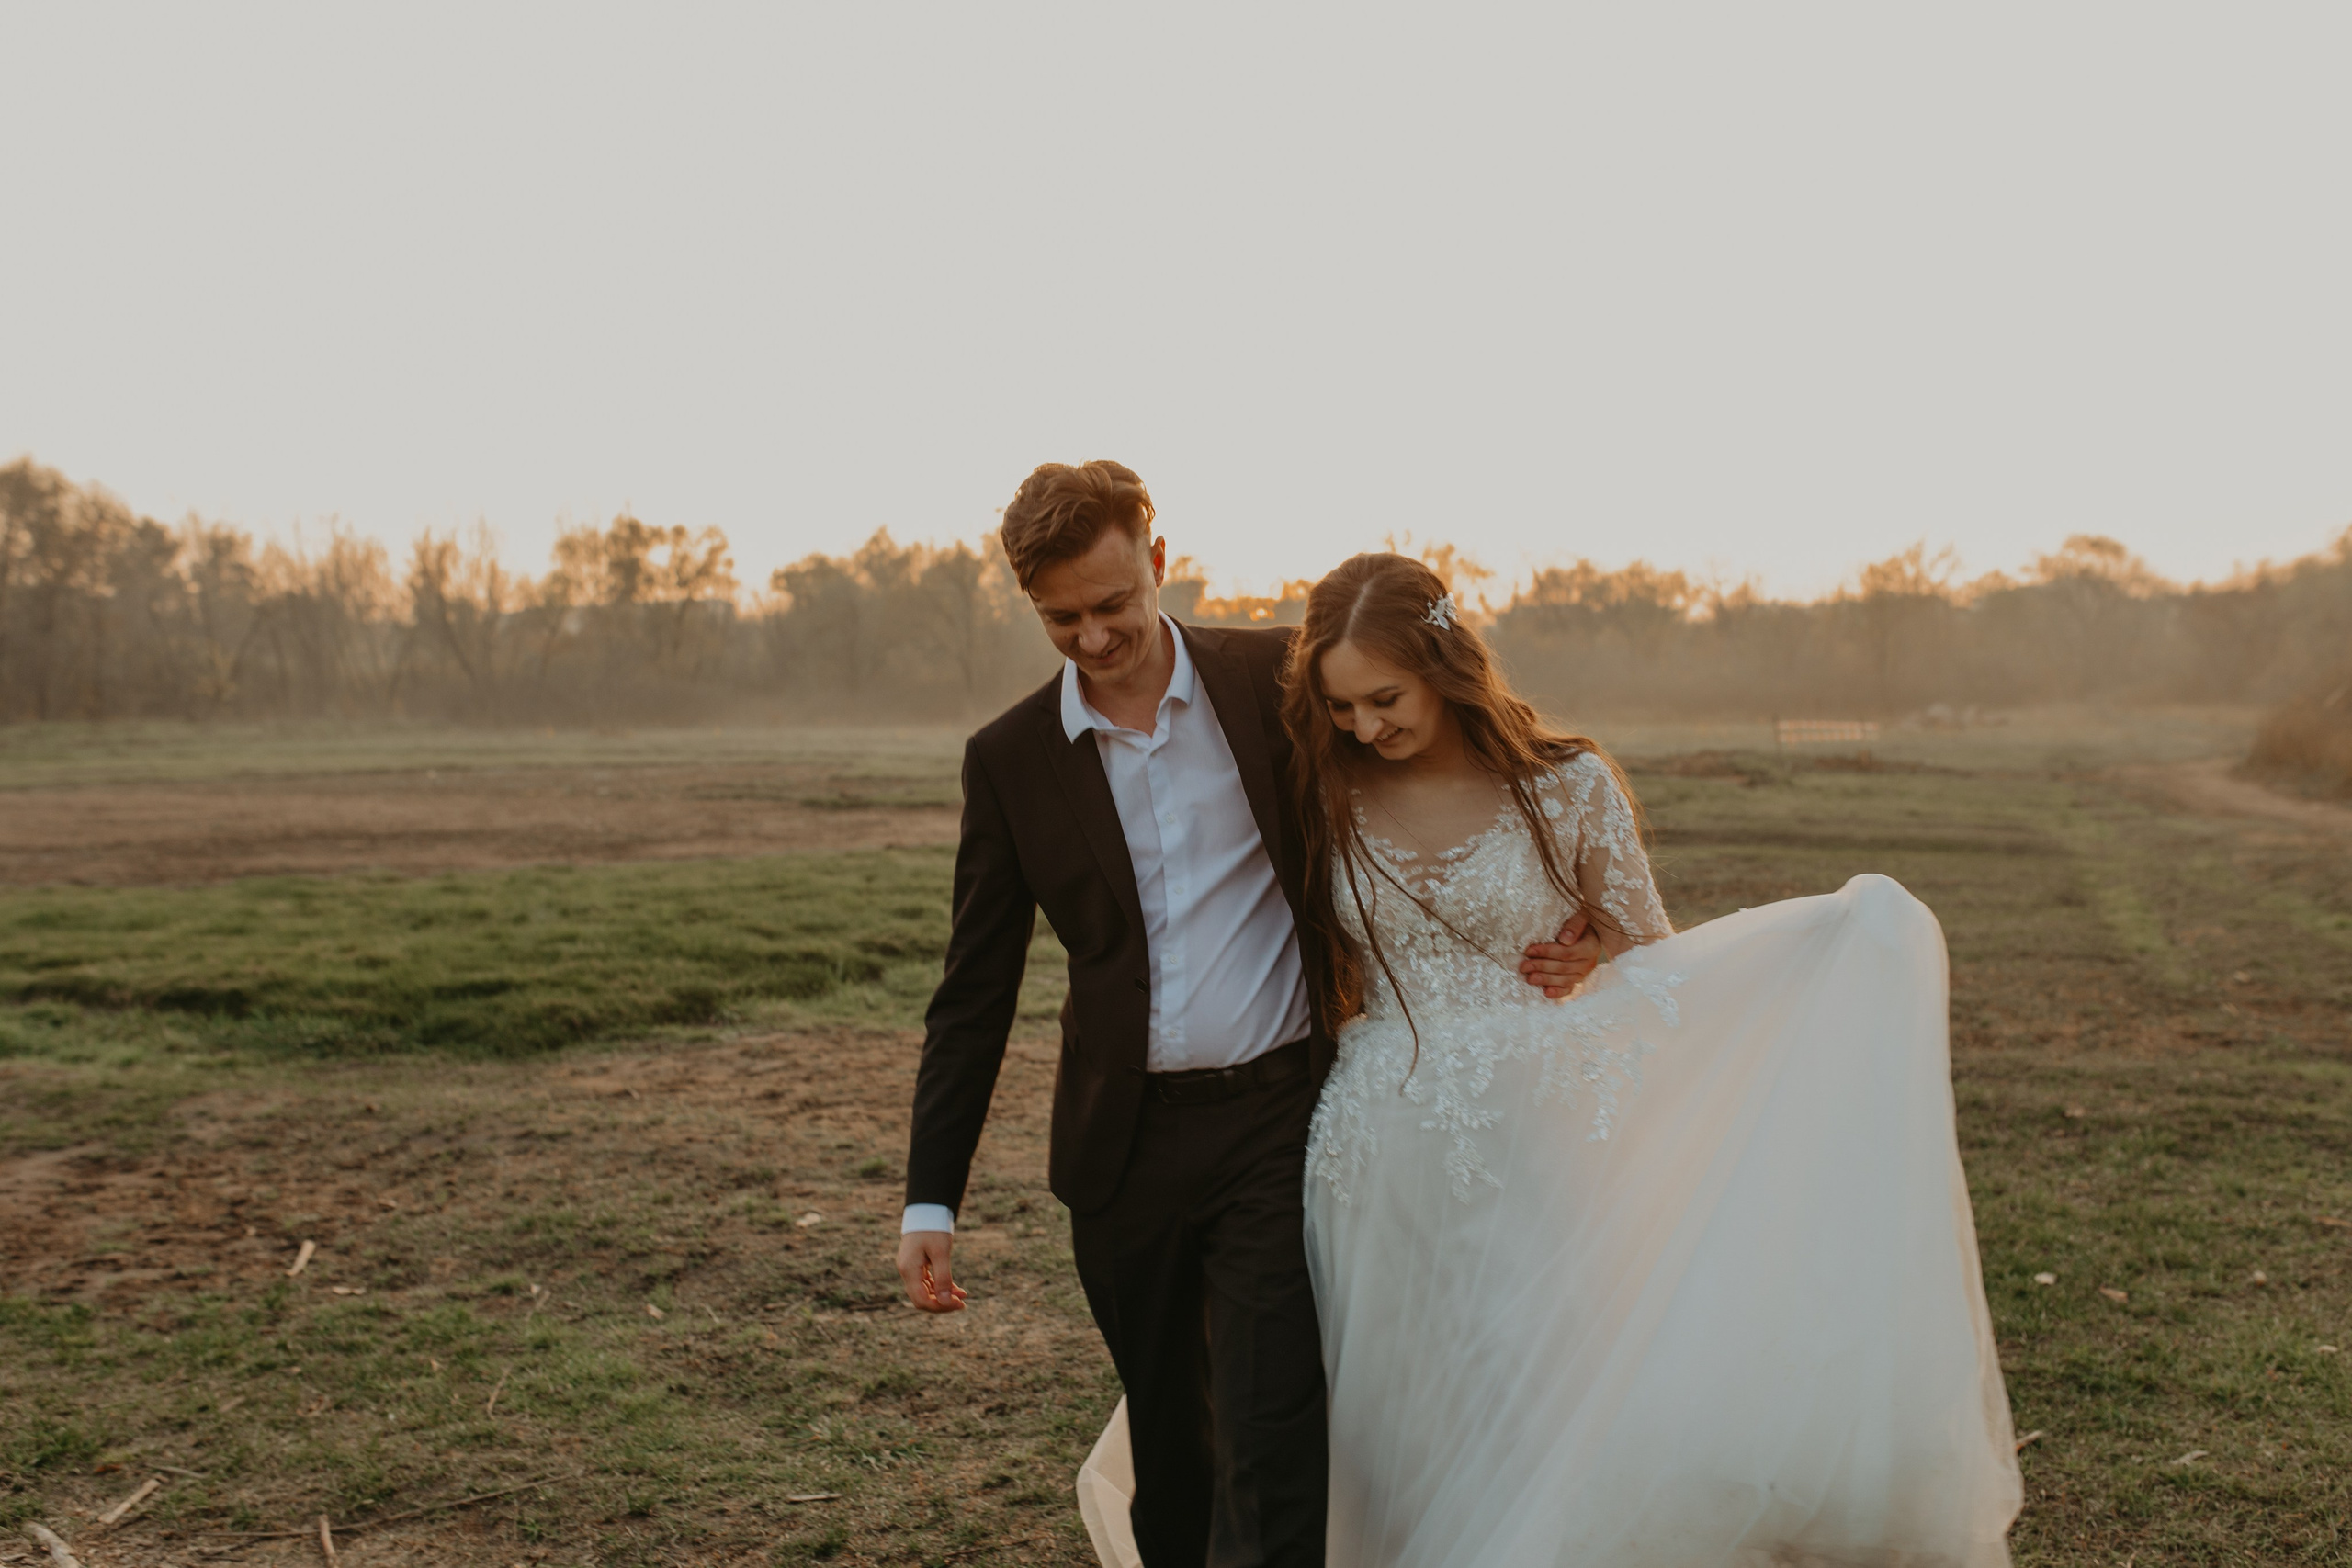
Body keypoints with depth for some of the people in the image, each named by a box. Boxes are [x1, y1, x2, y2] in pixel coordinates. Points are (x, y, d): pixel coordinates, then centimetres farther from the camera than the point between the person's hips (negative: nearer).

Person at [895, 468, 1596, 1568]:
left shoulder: (1280, 676, -1)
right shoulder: (1009, 759, 2)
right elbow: (975, 993, 4)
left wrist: (1543, 931, -6)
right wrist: (929, 1201, 1)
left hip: (1281, 1116, -2)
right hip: (1125, 1146, 2)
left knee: (1272, 1448, -6)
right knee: (1167, 1445, 15)